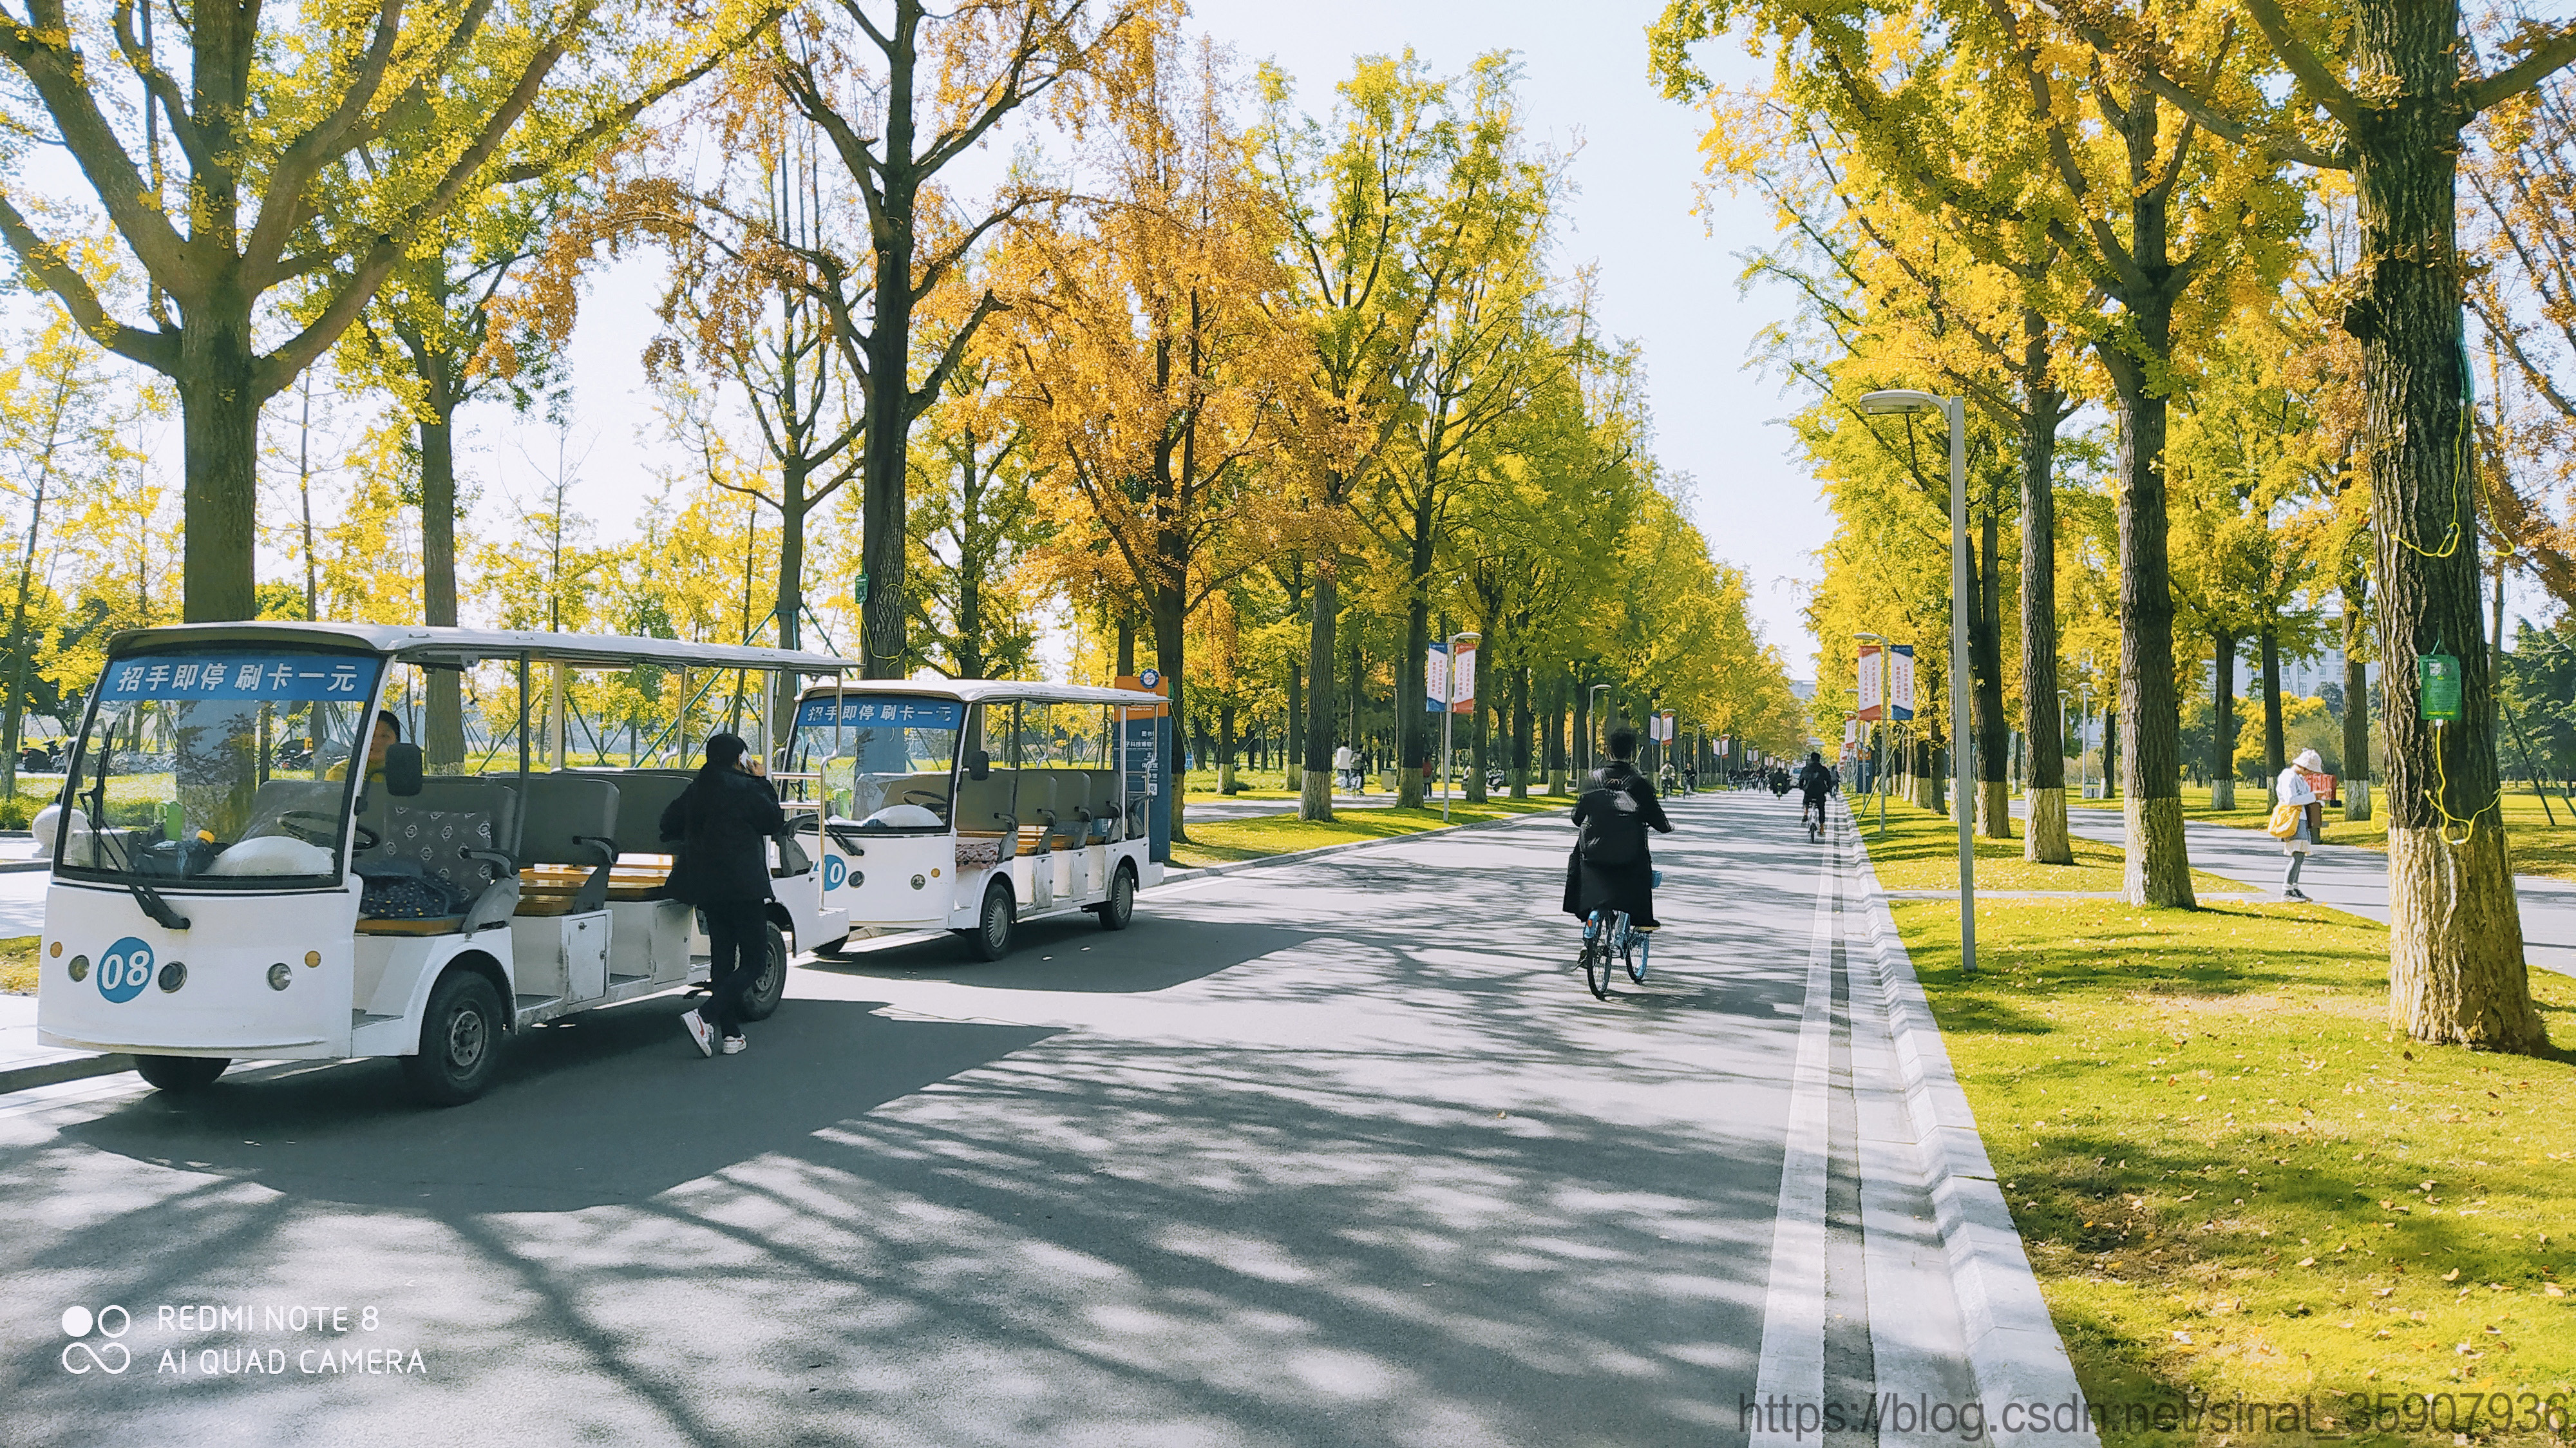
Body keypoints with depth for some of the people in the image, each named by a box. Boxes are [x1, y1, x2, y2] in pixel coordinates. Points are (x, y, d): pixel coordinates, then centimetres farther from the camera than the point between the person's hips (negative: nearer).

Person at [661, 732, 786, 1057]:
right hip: (743, 886, -7)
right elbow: (775, 822, 0)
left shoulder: (696, 789, 7)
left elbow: (669, 825, 15)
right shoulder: (744, 788, -11)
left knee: (722, 957, 13)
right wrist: (762, 782, 7)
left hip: (707, 888, 7)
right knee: (754, 960, -1)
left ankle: (731, 1033, 12)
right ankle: (705, 1017, -18)